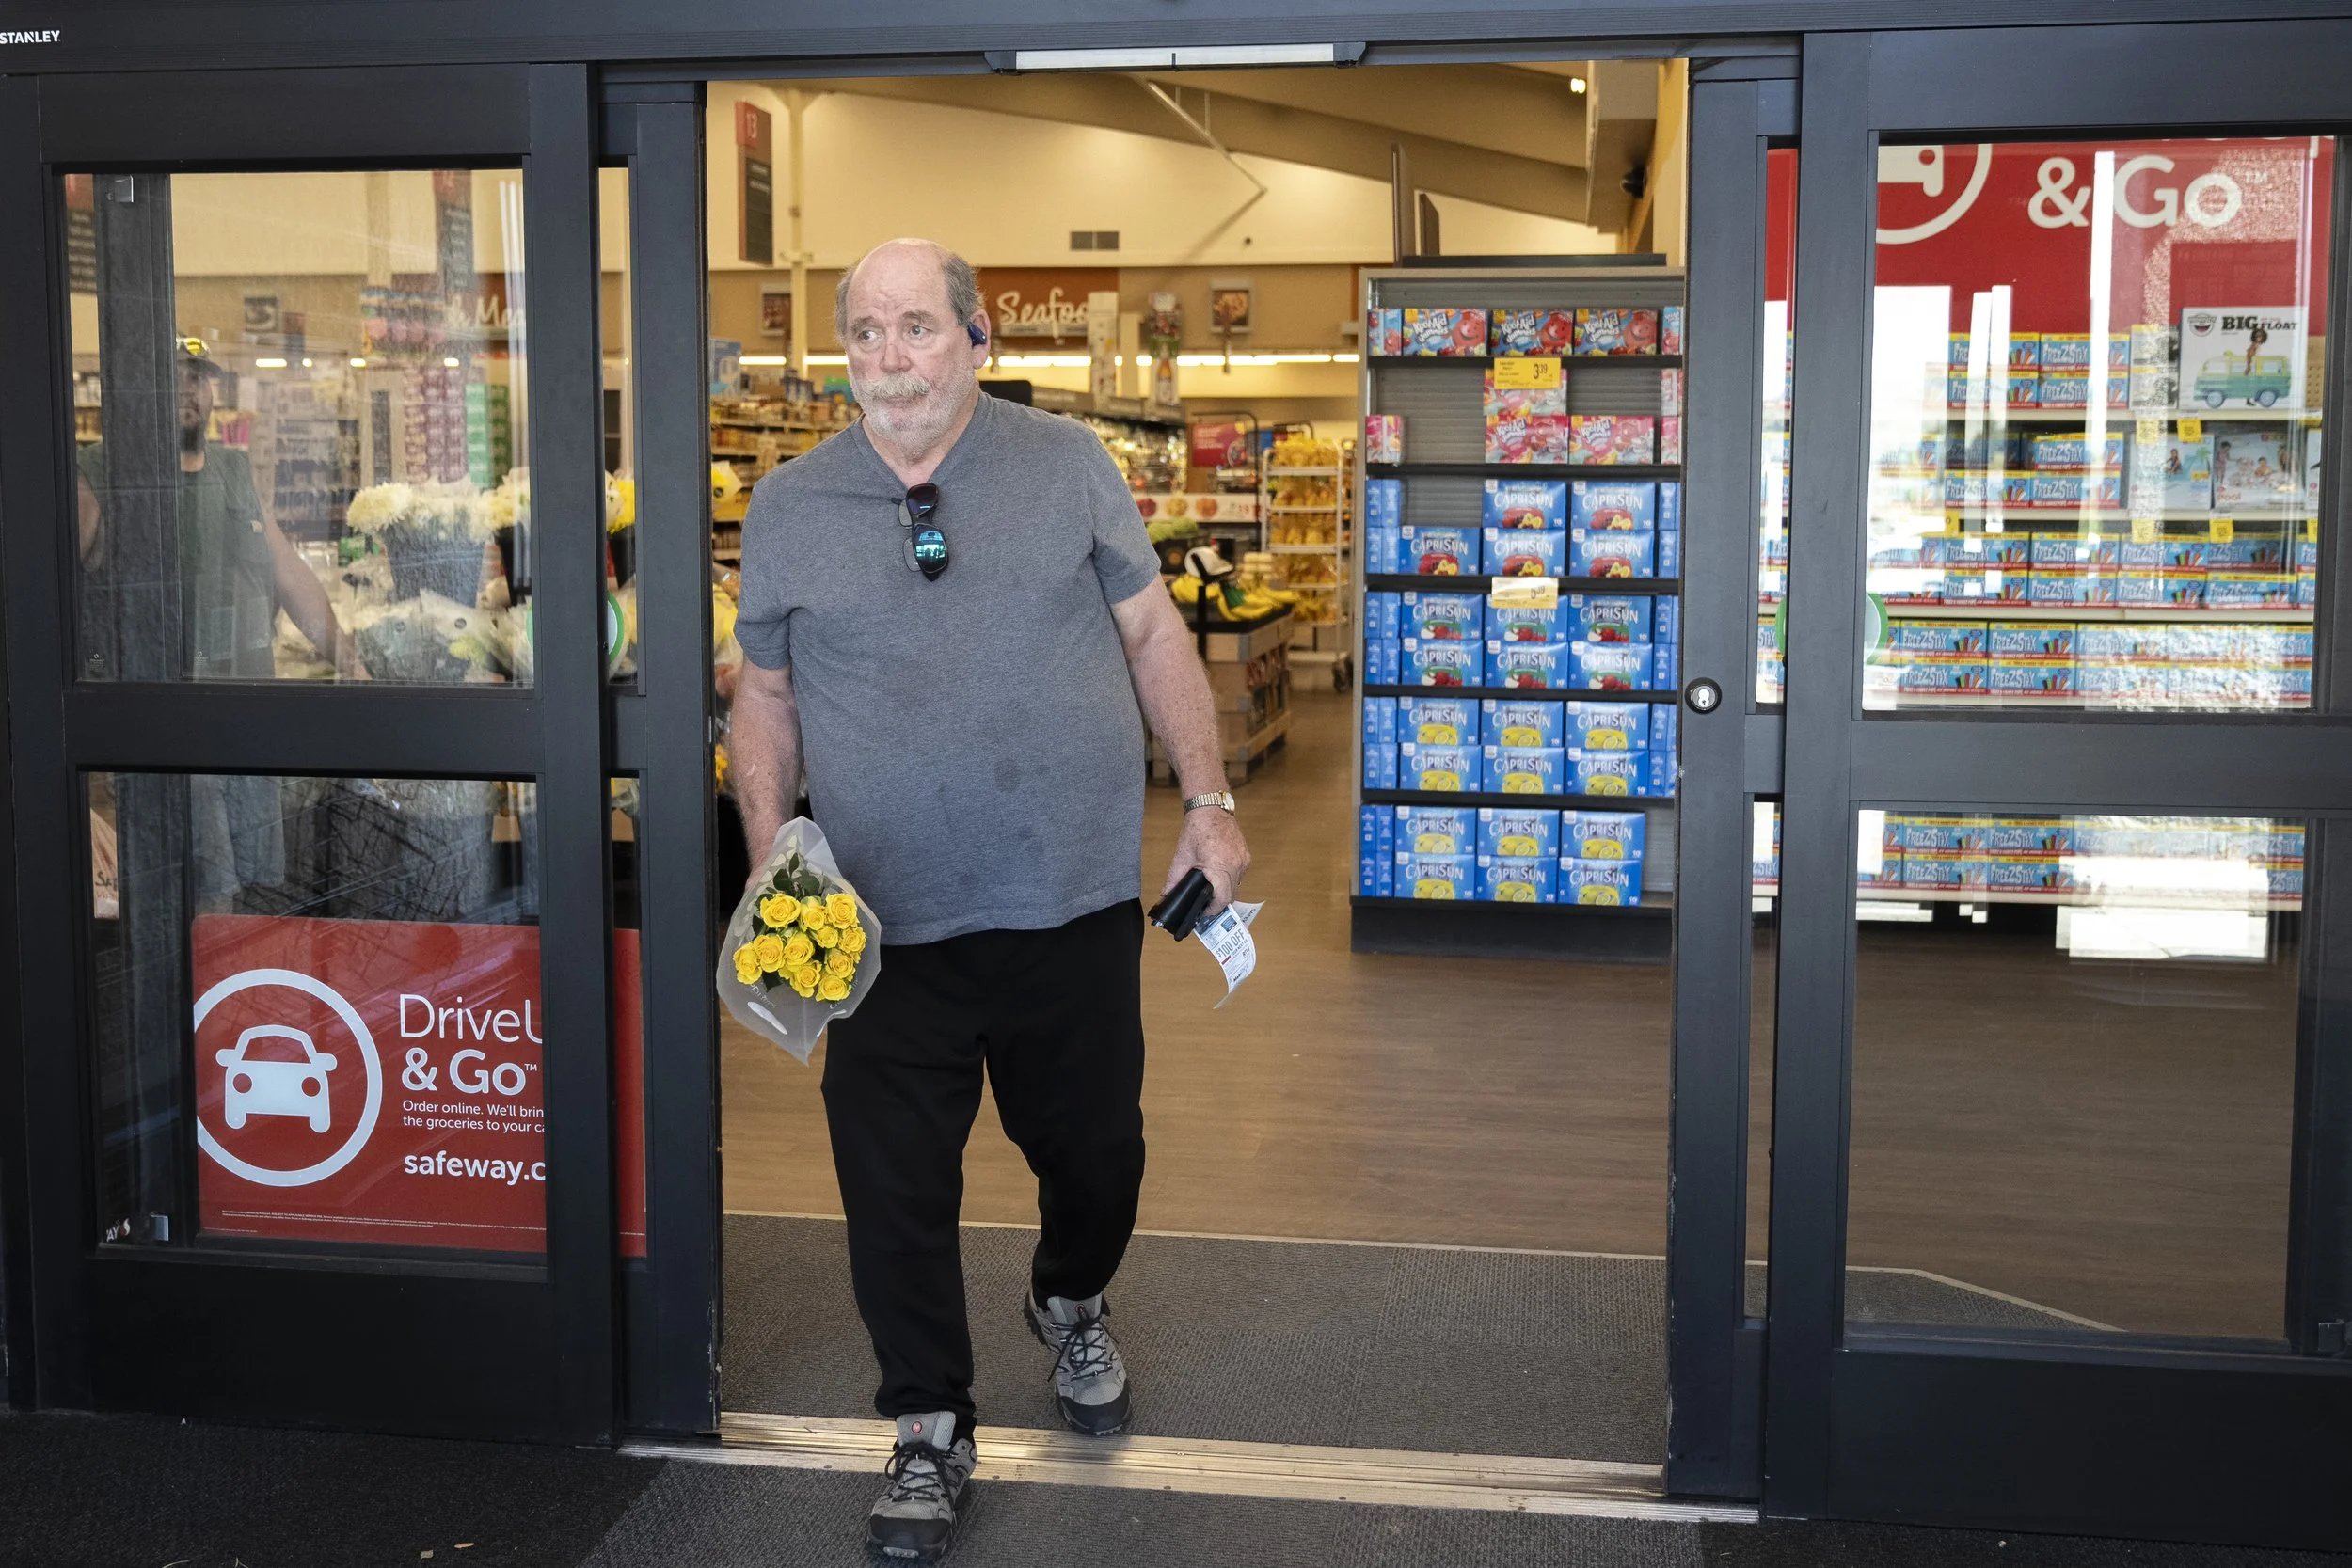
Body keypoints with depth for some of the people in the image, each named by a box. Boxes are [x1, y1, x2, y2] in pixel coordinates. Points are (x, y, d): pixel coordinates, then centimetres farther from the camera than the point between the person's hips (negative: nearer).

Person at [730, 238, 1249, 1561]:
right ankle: (932, 1437, 21)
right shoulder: (788, 509, 3)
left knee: (1095, 1145, 15)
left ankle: (1073, 1304, 48)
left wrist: (1209, 801, 3)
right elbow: (767, 696, 9)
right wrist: (772, 862, -2)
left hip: (1077, 900, 0)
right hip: (887, 927, 0)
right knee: (896, 1190, 3)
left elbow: (1153, 632, 6)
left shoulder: (1070, 466, 1)